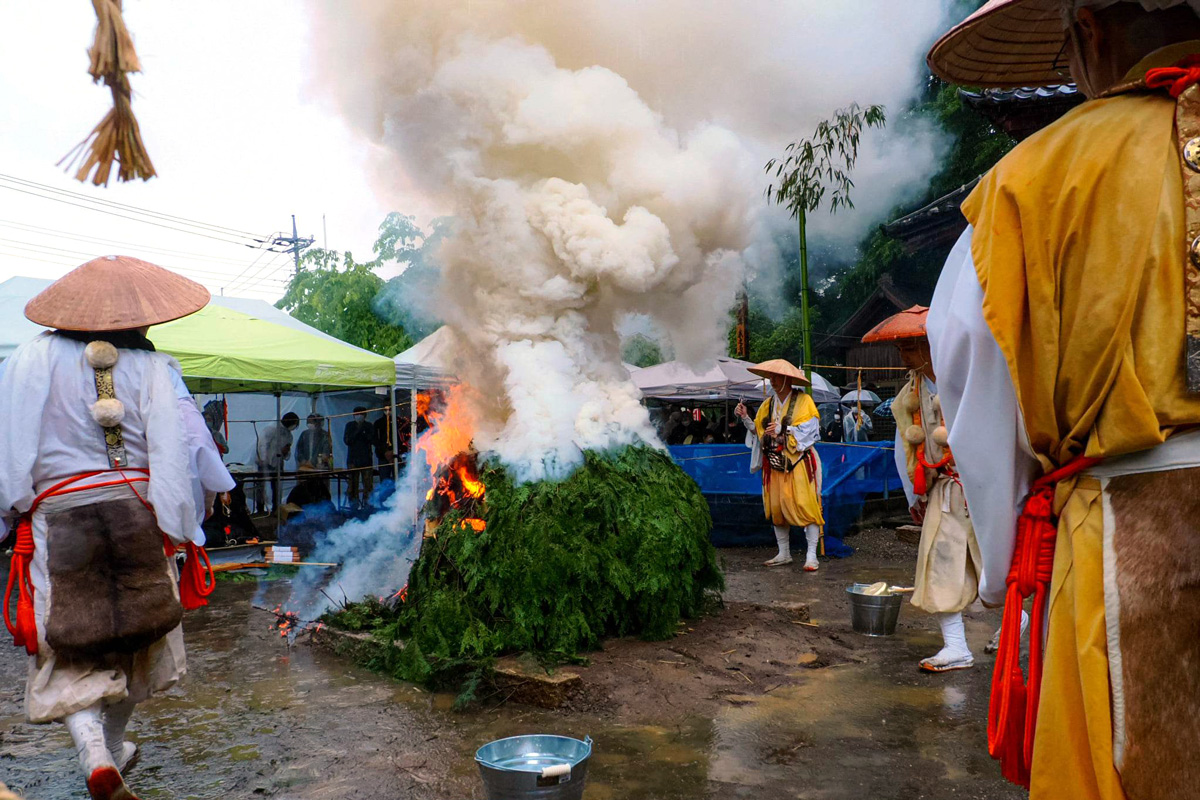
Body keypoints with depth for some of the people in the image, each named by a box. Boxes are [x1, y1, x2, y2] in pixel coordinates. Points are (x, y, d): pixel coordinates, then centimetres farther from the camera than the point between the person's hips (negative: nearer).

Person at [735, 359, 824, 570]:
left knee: (805, 505, -9)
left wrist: (783, 430, -18)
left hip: (798, 462, -5)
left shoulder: (803, 401, -2)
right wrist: (745, 418, 1)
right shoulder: (768, 404, 14)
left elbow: (809, 429, -11)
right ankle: (784, 553, 19)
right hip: (774, 463, 6)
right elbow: (759, 431, 13)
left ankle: (811, 555, -5)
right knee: (776, 507, 7)